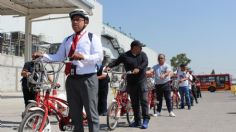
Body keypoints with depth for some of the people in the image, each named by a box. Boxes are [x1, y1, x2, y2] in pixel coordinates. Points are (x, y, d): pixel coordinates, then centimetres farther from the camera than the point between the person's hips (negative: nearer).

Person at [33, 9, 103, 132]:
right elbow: (58, 57, 13)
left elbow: (99, 57, -10)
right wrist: (43, 55, -1)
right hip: (71, 79, 6)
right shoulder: (67, 40, 20)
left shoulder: (92, 37, 2)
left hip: (87, 79, -5)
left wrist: (83, 56, -25)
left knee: (91, 113, -2)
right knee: (75, 114, 13)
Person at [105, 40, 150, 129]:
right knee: (134, 102, 6)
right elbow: (116, 62, 3)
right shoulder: (125, 56, 4)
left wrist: (138, 68, -27)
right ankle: (137, 121, 14)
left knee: (144, 100, -6)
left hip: (141, 81, 0)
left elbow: (145, 62, -9)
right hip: (131, 82, 1)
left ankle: (146, 120, -1)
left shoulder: (142, 54, 7)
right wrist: (109, 66, -15)